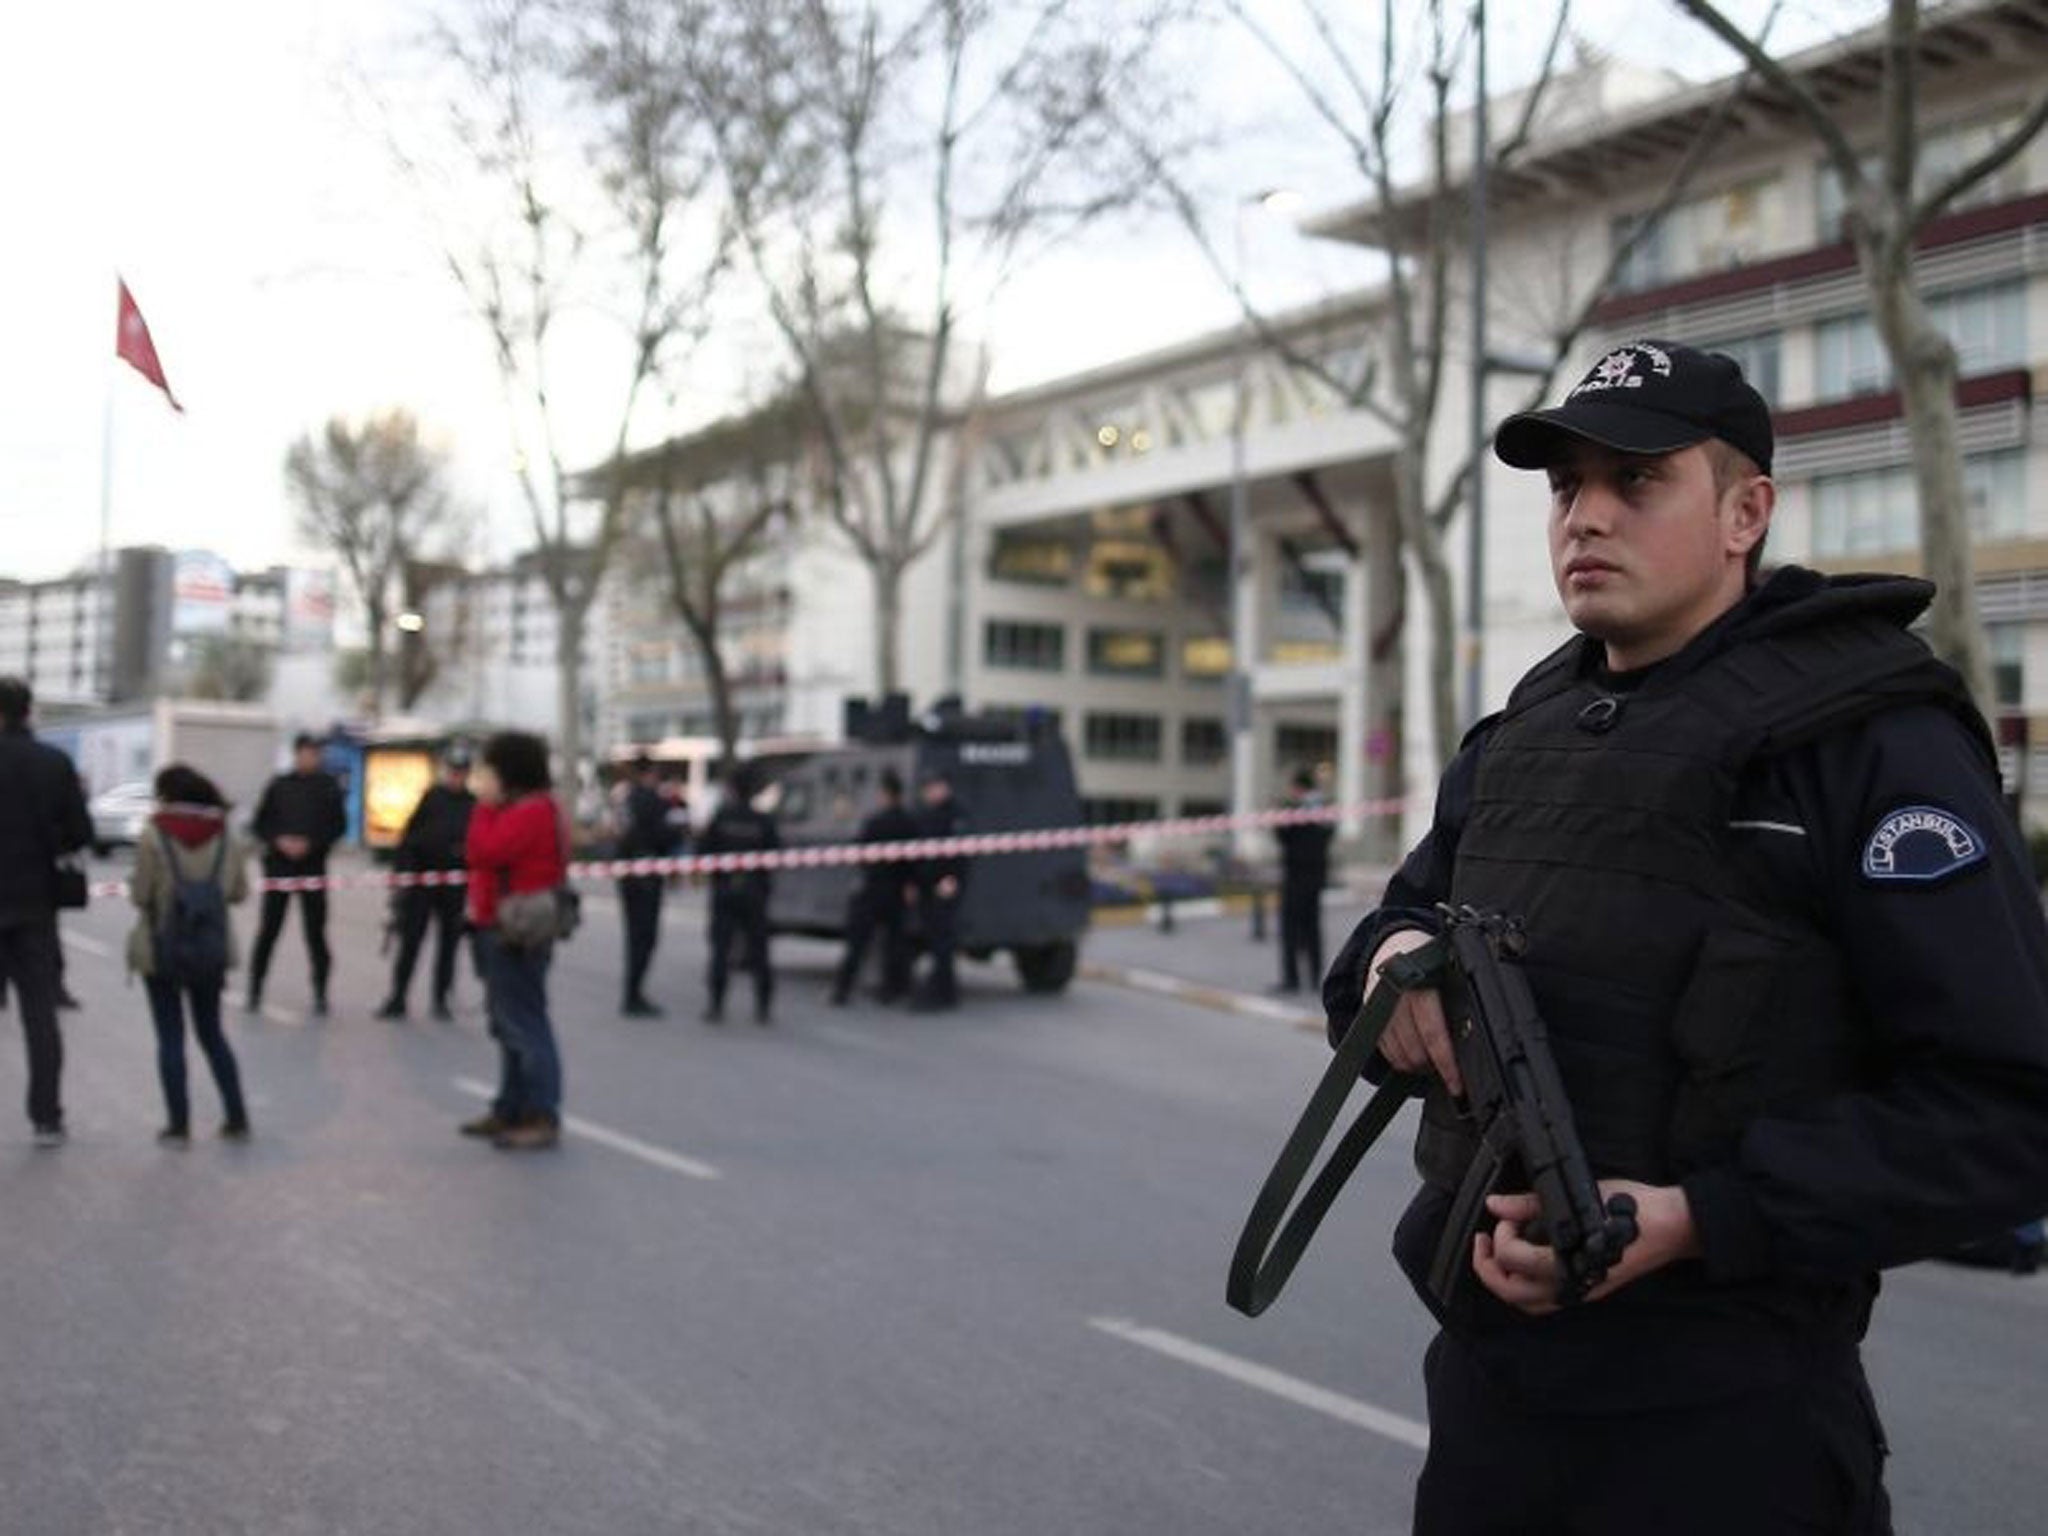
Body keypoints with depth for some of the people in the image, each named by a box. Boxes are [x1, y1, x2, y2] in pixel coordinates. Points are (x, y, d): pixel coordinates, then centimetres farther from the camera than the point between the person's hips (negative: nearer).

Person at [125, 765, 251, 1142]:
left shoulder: (154, 837, -11)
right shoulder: (228, 838, 1)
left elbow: (140, 895, -10)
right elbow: (239, 893, 6)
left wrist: (149, 885, 11)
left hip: (162, 948, -4)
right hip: (211, 947, 4)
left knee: (171, 1037, 6)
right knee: (212, 1033, 16)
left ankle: (179, 1124, 7)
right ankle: (237, 1118, 14)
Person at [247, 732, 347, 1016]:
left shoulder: (328, 786, 4)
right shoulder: (279, 785, 7)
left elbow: (339, 825, 1)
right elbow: (261, 823, 8)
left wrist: (310, 843, -13)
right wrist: (279, 841, -10)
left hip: (313, 865, -1)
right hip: (278, 863, 1)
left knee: (315, 929, -1)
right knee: (269, 928, 2)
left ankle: (320, 995, 7)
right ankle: (255, 990, 11)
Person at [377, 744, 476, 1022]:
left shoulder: (475, 805, 1)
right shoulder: (431, 798, 1)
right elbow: (409, 837, 0)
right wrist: (400, 874, -5)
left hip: (455, 886, 1)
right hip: (421, 880, -1)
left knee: (449, 945, 8)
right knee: (409, 942, 2)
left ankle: (441, 1001, 18)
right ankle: (397, 998, 8)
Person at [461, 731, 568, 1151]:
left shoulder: (532, 811, -17)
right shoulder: (518, 808, 19)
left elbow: (485, 851, -24)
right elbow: (493, 854, 19)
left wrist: (484, 804, -14)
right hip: (501, 928, 11)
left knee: (525, 1024, -10)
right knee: (509, 1024, 15)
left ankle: (543, 1117, -9)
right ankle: (512, 1108, 22)